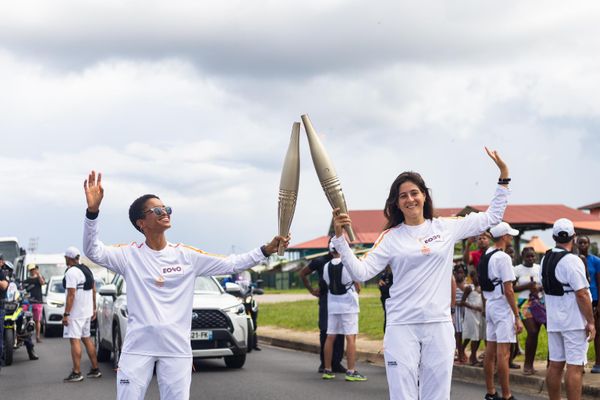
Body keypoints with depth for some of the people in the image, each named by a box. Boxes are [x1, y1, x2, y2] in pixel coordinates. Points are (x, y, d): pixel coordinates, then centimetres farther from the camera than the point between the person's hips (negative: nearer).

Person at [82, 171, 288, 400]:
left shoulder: (186, 256, 4)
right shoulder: (130, 255, -1)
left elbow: (230, 264, 4)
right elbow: (93, 251, -13)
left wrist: (266, 250, -6)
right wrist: (93, 210, -27)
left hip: (176, 347, 2)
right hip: (137, 346, -1)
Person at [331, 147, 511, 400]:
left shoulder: (446, 227, 7)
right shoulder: (390, 237, 3)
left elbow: (492, 217, 15)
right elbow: (361, 272, -3)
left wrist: (504, 177, 11)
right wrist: (340, 238, -13)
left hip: (439, 325, 1)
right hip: (401, 326, -1)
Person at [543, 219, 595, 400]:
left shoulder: (546, 259, 8)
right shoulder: (572, 261, -17)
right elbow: (582, 294, -18)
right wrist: (591, 322, -14)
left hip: (553, 319, 8)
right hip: (574, 321, -8)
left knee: (555, 364, 12)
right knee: (575, 367, -6)